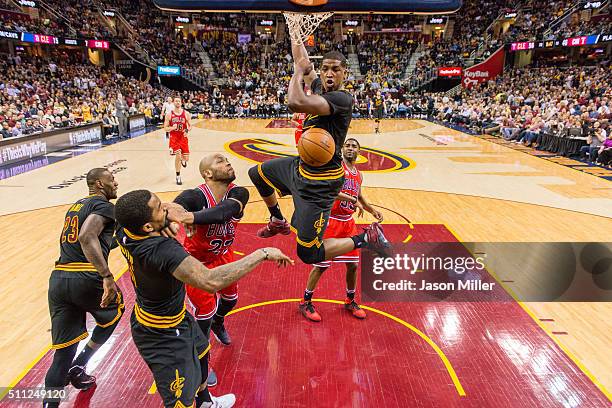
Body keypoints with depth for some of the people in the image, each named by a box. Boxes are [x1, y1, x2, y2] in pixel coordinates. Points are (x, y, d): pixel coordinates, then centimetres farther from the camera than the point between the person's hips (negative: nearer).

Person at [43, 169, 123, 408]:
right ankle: (78, 367, 29)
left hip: (57, 279, 7)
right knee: (113, 312, 25)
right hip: (86, 279, -7)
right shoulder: (104, 206, -5)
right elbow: (87, 237, -24)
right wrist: (107, 276, -31)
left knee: (63, 352, 13)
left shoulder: (75, 206, 21)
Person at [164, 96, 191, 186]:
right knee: (178, 155, -15)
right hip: (174, 138, -2)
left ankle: (182, 159, 44)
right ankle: (178, 176, 2)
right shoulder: (169, 114, -4)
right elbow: (165, 128, -1)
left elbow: (190, 126, 5)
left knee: (186, 158, 1)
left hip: (183, 138, 2)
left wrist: (187, 130, -17)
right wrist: (172, 128, -22)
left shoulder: (186, 114, -2)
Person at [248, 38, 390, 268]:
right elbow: (301, 60, 16)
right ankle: (278, 222, 44)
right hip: (301, 166, 9)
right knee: (257, 173, 29)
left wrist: (299, 71, -21)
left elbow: (296, 103, -37)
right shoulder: (318, 86, 3)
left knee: (309, 254, -8)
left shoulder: (343, 99, -23)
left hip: (319, 182, -9)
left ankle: (366, 239, 6)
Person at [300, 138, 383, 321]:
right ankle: (305, 302, 19)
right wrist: (353, 200, -31)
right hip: (331, 220, -7)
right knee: (321, 265, 1)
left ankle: (350, 301, 33)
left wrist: (373, 210, 16)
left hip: (348, 222, 7)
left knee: (353, 264, 12)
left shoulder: (358, 174, 12)